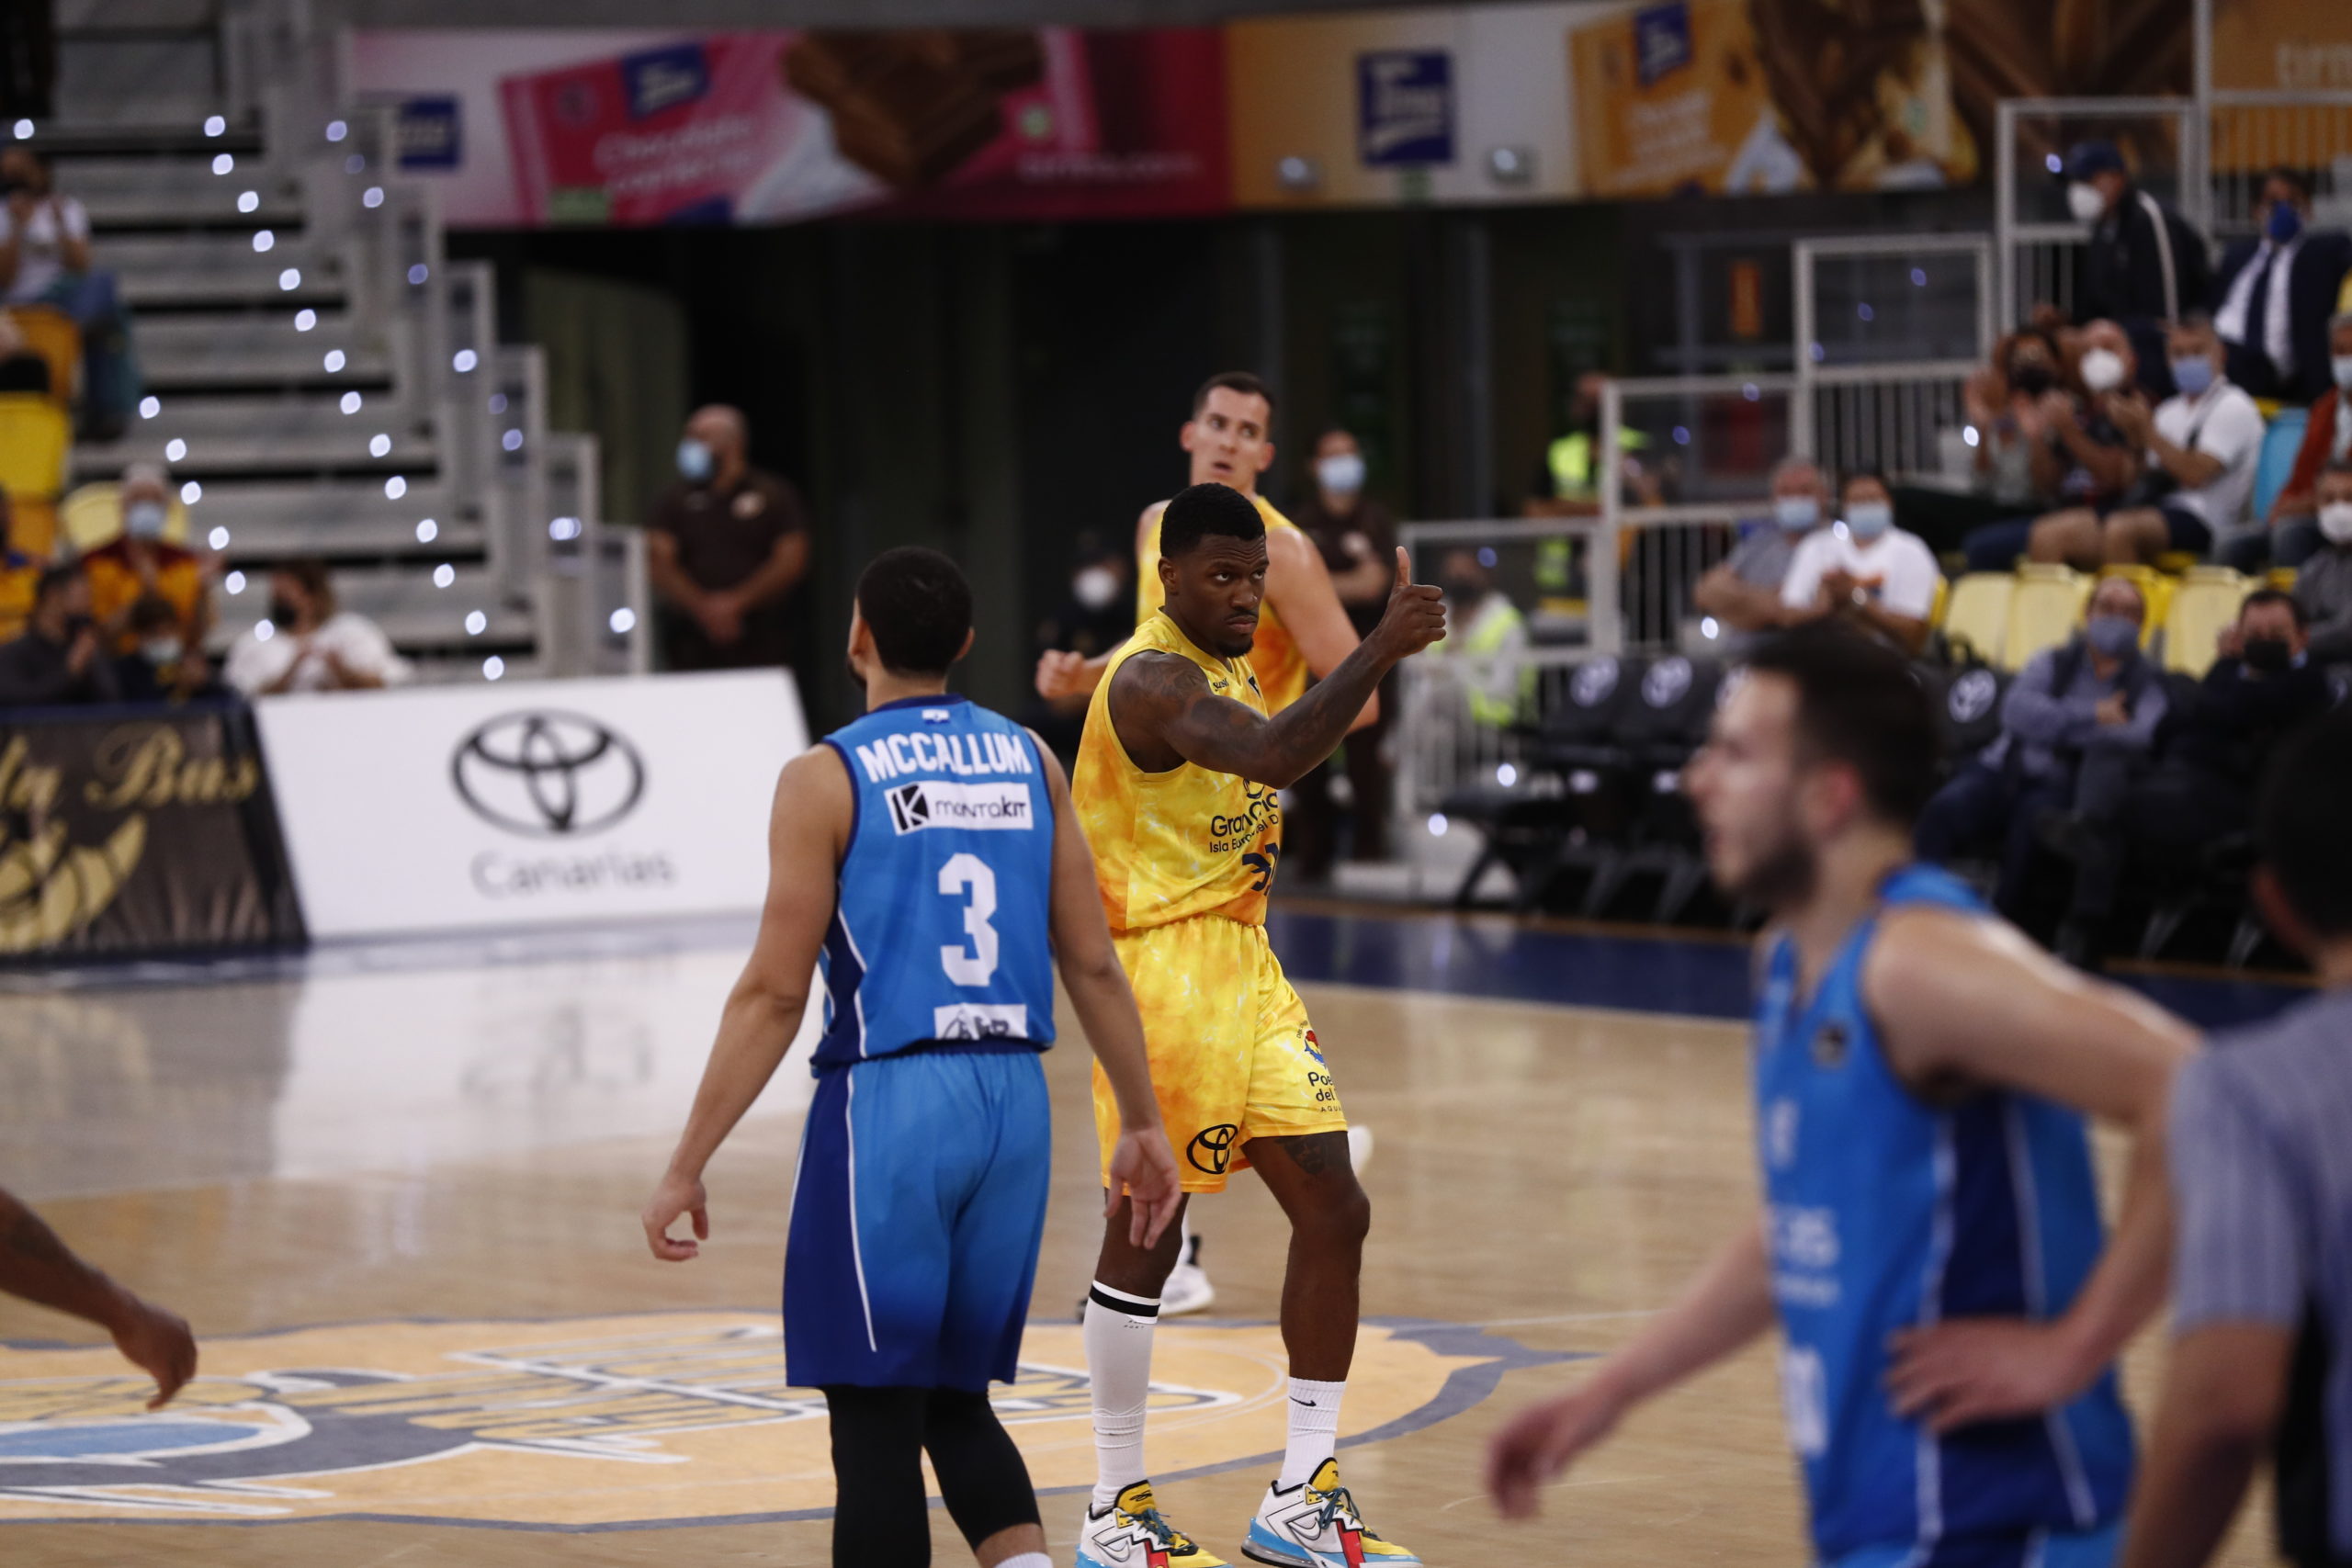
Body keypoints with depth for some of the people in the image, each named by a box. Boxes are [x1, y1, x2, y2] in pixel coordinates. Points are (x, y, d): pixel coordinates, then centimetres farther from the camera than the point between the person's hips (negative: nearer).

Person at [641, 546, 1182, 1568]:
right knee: (956, 1405, 17)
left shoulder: (827, 778, -6)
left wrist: (686, 1170, -5)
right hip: (1014, 1099, 5)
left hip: (890, 1099, -5)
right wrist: (1140, 1121, 18)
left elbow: (774, 995, -9)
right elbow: (1092, 963, 9)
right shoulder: (1029, 762, 9)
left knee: (875, 1425, 2)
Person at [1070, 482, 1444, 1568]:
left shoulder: (1229, 662, 14)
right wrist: (1379, 652, -39)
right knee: (1146, 1233, -2)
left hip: (1243, 966, 9)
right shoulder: (1153, 679, -17)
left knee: (1333, 1210, 4)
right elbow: (1273, 754, -35)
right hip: (1162, 969, -9)